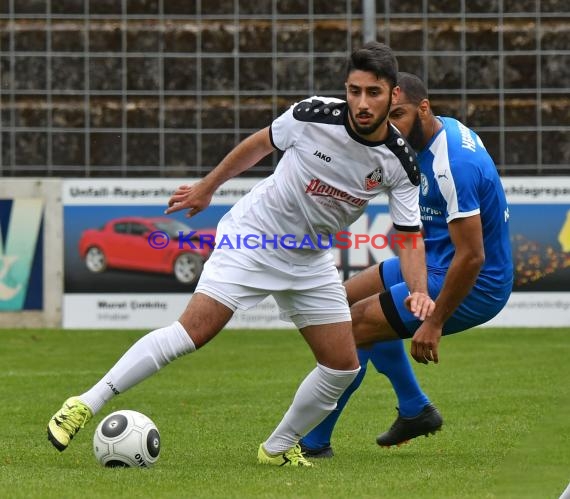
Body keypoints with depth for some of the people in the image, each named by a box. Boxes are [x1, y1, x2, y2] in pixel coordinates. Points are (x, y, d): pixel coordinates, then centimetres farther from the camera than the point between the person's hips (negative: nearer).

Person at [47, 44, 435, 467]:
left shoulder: (400, 162, -14)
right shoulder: (313, 115, -20)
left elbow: (410, 236, -8)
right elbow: (261, 144, 0)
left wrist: (420, 290, -27)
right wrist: (207, 187, 11)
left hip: (311, 258, 4)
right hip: (253, 236, -4)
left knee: (344, 365, -2)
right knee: (196, 329, -19)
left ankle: (278, 448, 18)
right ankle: (86, 405, -17)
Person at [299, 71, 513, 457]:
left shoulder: (452, 165, -29)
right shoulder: (447, 130, 1)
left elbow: (471, 256, -30)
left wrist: (434, 323, -25)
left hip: (475, 285, -11)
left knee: (355, 325, -14)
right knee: (350, 296, 21)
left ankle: (313, 442, -3)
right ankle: (415, 409, 24)